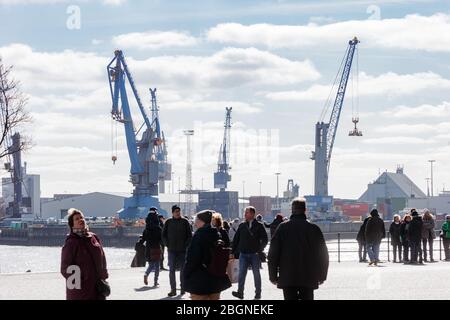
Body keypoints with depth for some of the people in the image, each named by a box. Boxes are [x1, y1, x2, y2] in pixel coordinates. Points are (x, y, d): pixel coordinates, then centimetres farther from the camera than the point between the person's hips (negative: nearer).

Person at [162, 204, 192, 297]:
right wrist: (167, 244, 0)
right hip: (172, 250, 1)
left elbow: (190, 235, 3)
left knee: (183, 269, 5)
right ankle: (173, 289, 0)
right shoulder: (168, 222, 4)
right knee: (171, 270, -3)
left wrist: (186, 245, -6)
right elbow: (163, 235, 11)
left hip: (182, 250, -1)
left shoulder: (185, 222, 1)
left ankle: (183, 288, 13)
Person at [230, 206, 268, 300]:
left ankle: (258, 293, 17)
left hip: (255, 254, -2)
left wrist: (260, 250, -11)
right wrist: (233, 252, 5)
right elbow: (236, 239, 9)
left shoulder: (259, 226, -3)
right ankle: (240, 292, -10)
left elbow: (265, 239, -1)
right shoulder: (242, 226, 6)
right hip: (243, 254, 2)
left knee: (256, 274, 8)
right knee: (241, 273, -8)